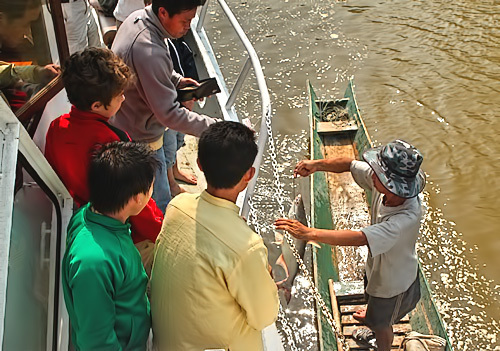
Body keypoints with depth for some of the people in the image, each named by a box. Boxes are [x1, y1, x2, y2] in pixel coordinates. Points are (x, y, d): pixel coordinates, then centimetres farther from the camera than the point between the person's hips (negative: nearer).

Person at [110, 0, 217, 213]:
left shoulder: (138, 18, -7)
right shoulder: (149, 52, -37)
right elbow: (169, 113, -34)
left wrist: (176, 80, -1)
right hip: (139, 139, -10)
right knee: (159, 204, 6)